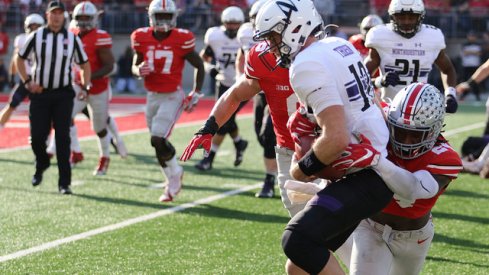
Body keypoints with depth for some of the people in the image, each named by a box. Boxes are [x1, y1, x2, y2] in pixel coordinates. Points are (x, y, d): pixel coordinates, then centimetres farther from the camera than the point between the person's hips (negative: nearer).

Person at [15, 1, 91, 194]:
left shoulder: (72, 39, 1)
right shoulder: (36, 37, -1)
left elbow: (84, 64, 12)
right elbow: (19, 59, 11)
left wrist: (85, 86, -1)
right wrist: (27, 82, 0)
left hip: (63, 94, 0)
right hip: (40, 93, 0)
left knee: (63, 138, -5)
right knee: (37, 137, -1)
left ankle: (64, 182, -1)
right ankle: (41, 165, 31)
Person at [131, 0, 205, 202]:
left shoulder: (181, 40, -12)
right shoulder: (142, 38, -2)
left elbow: (199, 66, 1)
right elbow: (135, 66, 11)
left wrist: (196, 93, -4)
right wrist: (139, 70, -13)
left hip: (172, 96, -5)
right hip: (152, 96, 5)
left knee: (158, 140, -17)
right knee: (158, 142, 11)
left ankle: (174, 174, 6)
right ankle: (174, 178, 30)